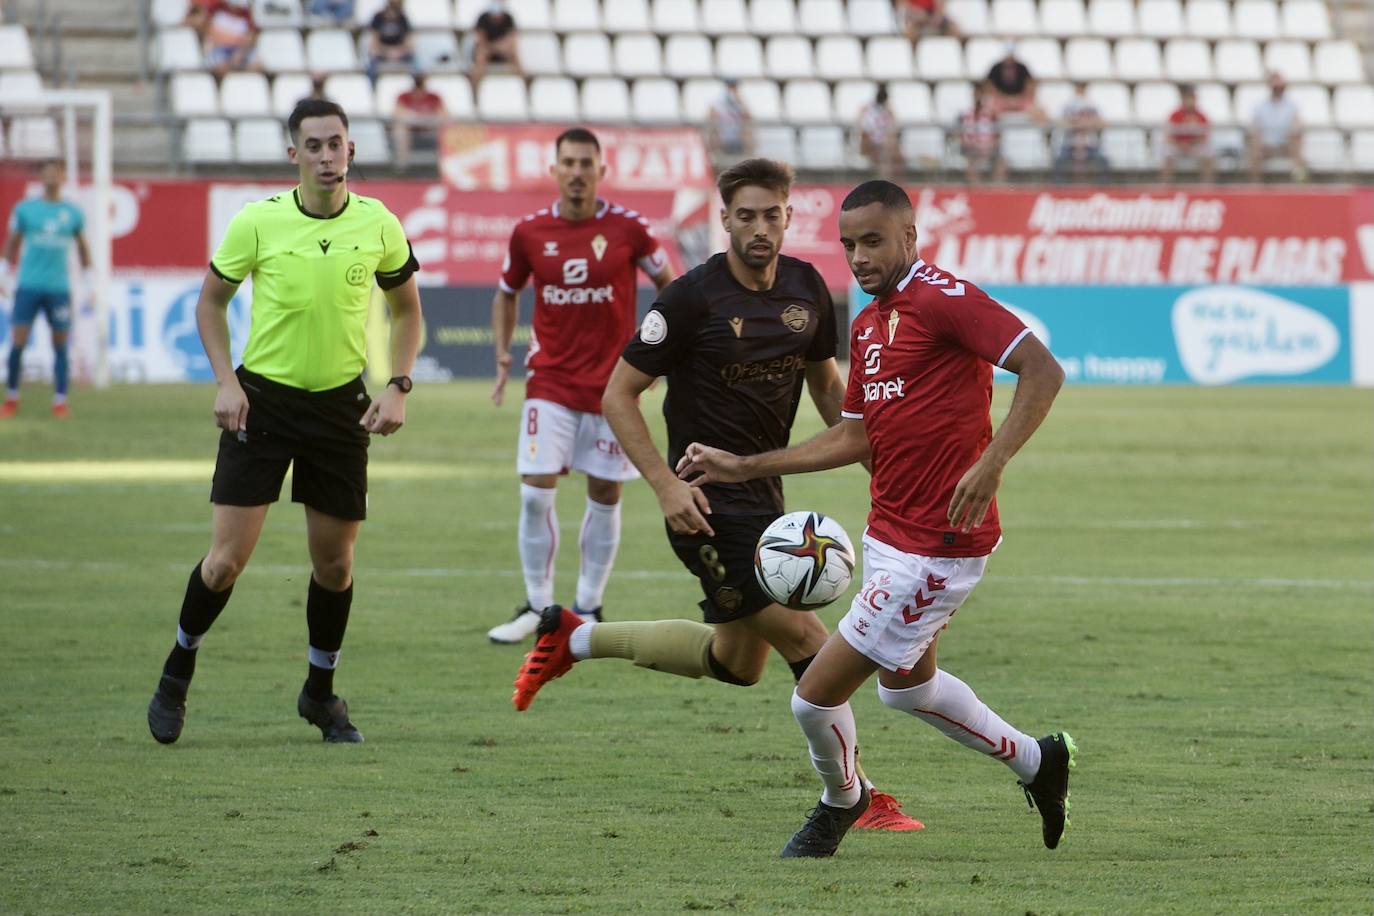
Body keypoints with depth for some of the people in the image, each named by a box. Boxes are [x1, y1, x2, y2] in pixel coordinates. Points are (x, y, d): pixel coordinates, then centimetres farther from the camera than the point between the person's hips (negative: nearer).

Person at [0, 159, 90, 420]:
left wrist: (87, 286, 14)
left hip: (59, 288, 1)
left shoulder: (73, 214, 6)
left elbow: (82, 249, 17)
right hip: (28, 285, -1)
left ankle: (60, 402, 4)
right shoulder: (24, 209, 4)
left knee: (60, 345, 0)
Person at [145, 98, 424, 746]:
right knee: (227, 558, -7)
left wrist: (398, 387, -2)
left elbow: (406, 310, 10)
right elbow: (211, 301, 4)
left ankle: (320, 693, 26)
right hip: (261, 399, -2)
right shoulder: (257, 222, -10)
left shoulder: (378, 225, -4)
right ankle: (175, 678, 16)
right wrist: (226, 382, -7)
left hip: (340, 403, 2)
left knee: (334, 562, 6)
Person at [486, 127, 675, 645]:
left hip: (612, 383, -1)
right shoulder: (529, 232, -1)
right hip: (550, 381, 1)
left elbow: (667, 282, 6)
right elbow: (506, 294, 15)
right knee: (535, 492, -8)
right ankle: (537, 606, 5)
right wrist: (503, 356, 2)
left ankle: (588, 610, 16)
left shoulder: (627, 228, -7)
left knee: (605, 496, 5)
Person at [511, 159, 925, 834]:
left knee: (737, 661, 19)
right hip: (710, 505, -8)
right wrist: (666, 483, -20)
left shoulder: (807, 288, 3)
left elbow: (825, 382, 17)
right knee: (805, 637, -13)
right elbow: (619, 394, -11)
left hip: (763, 492, 8)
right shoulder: (693, 298, -17)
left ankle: (576, 639, 33)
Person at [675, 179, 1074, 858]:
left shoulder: (943, 299, -16)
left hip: (935, 548, -10)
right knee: (907, 686, 28)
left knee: (815, 696, -3)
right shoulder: (867, 324, 12)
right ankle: (1035, 762, 45)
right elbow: (855, 437, 18)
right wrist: (742, 467, 17)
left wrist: (992, 462, -33)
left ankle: (839, 800, 27)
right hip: (888, 537, 10)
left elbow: (1043, 371, -23)